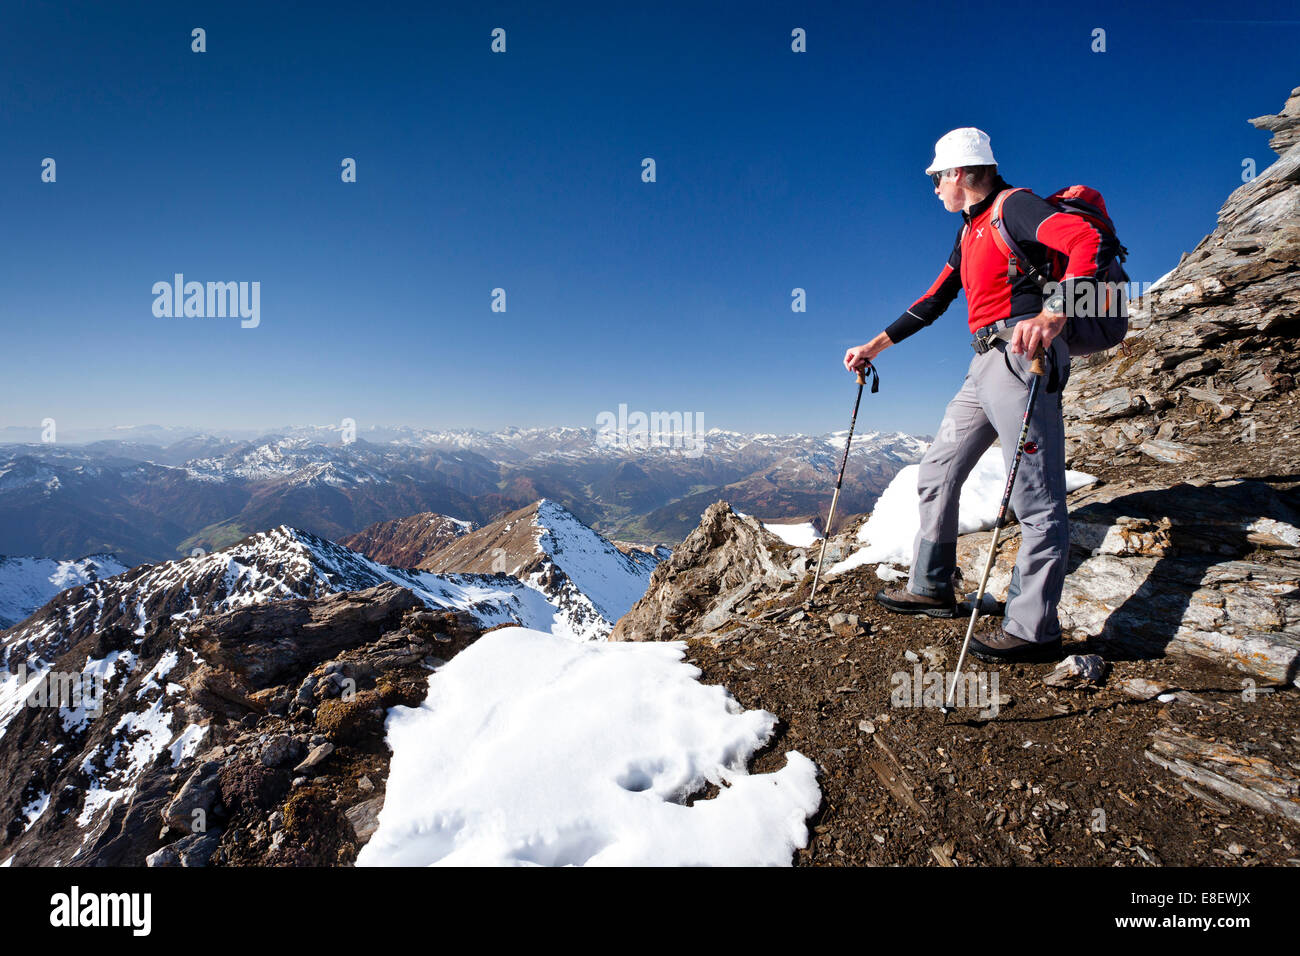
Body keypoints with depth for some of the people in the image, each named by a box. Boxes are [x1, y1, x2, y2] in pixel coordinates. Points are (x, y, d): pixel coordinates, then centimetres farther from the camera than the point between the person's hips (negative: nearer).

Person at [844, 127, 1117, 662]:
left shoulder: (1013, 208, -5)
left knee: (1036, 498, -9)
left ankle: (1033, 630, -4)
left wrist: (1053, 315, -34)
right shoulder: (971, 233, 23)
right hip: (985, 364, 10)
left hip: (1022, 355, -10)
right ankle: (930, 589, 22)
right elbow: (933, 302, 27)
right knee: (937, 475, 11)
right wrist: (874, 346, 27)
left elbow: (1093, 243, -20)